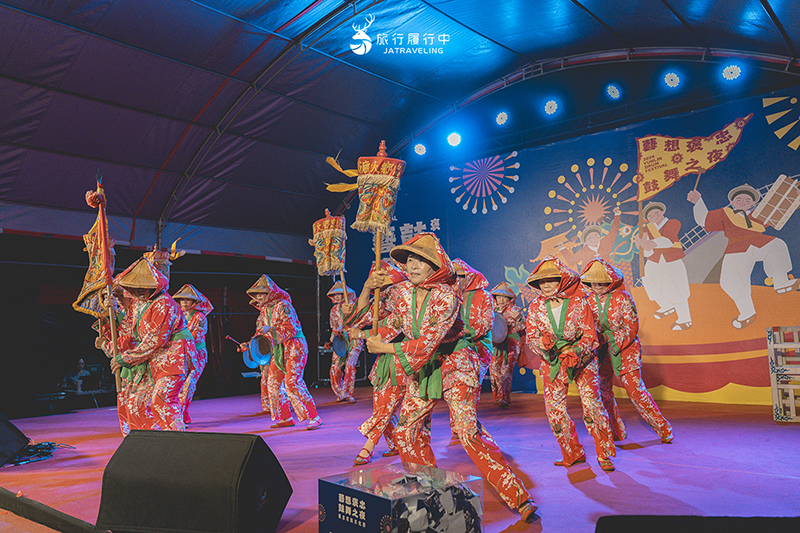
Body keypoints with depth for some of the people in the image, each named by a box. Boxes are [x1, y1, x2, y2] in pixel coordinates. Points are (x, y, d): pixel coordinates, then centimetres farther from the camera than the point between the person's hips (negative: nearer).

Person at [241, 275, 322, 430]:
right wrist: (250, 344, 7)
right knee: (272, 381, 6)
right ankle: (286, 418, 17)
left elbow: (291, 328, -21)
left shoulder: (283, 306, -13)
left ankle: (314, 417, -12)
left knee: (292, 382, -17)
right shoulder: (264, 310, 12)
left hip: (294, 348, -9)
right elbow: (261, 333, 20)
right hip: (278, 350, 9)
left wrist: (271, 329, -24)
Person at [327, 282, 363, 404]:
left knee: (350, 365, -18)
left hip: (354, 340, -4)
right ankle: (341, 395, 16)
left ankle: (349, 394, -6)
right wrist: (333, 335, -5)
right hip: (341, 341, 5)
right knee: (335, 368, -2)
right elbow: (334, 327, 14)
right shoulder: (334, 310, 9)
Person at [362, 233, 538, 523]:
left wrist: (385, 348, -21)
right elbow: (394, 322, 17)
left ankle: (518, 496, -8)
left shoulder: (446, 296, -23)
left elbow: (427, 342, -28)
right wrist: (380, 339, -3)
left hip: (454, 364, -7)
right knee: (407, 432, 9)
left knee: (469, 431, -18)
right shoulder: (401, 291, -4)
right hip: (421, 368, 7)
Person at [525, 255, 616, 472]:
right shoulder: (536, 307, -2)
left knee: (592, 406, -9)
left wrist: (575, 353, -26)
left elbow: (590, 335, -10)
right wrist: (541, 342, -24)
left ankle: (604, 454, 11)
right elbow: (530, 336, -1)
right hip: (552, 363, 3)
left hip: (581, 360, -3)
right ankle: (572, 454, 21)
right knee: (554, 410, 1)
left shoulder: (578, 303, -10)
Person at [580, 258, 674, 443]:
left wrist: (614, 345, -16)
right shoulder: (589, 300, 1)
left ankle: (663, 429, 9)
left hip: (625, 350, -5)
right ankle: (617, 433, 23)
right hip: (601, 352, 5)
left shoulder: (623, 298, -12)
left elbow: (631, 328, -11)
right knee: (602, 391, 7)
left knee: (635, 389, -8)